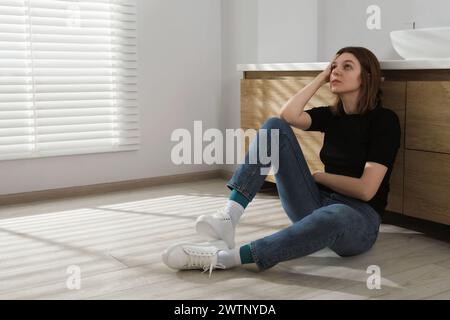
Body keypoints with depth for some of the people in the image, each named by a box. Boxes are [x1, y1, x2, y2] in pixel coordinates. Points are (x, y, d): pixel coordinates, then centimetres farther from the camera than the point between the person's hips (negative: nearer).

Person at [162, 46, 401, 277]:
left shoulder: (384, 119, -5)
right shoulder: (330, 115, 12)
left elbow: (366, 189, -13)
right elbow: (288, 115, -9)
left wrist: (319, 176, -1)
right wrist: (322, 77, 1)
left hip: (358, 218, -5)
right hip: (317, 205, 5)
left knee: (333, 216, -46)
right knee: (275, 127, -12)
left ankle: (225, 257, -42)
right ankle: (228, 216, -30)